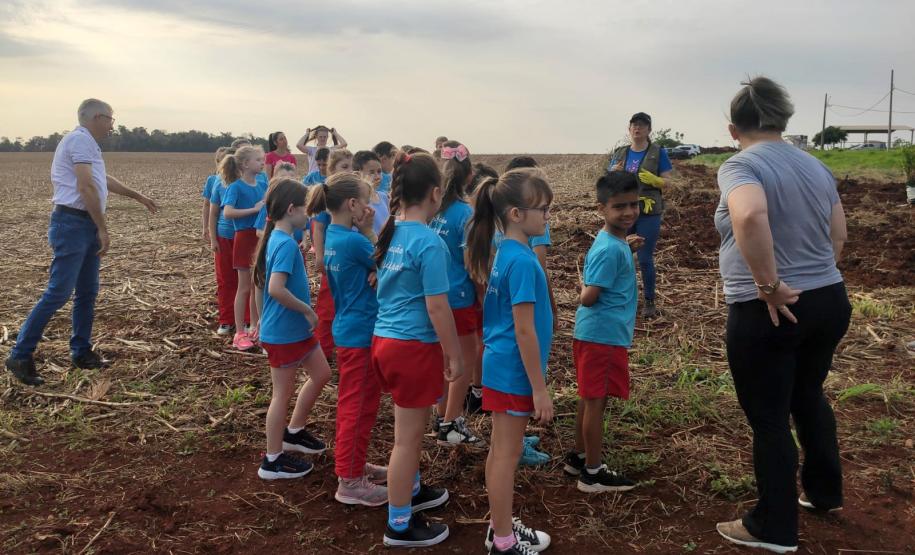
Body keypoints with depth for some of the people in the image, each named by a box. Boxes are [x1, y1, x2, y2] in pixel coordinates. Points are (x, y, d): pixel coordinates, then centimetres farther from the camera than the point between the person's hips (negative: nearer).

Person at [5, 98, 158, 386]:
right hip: (72, 225, -10)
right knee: (58, 292, -11)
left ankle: (81, 351, 21)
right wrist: (103, 229, -17)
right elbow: (86, 186, -20)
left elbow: (105, 180, 35)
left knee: (87, 293, 12)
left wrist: (139, 197, 44)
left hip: (86, 227, 10)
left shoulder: (86, 143, 20)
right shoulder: (80, 139, -11)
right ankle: (20, 356, -6)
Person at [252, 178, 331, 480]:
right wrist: (308, 310, -22)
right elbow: (276, 289, -34)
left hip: (296, 328, 9)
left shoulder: (278, 239, 7)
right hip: (283, 332, -9)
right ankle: (273, 461, 18)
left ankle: (293, 432, 35)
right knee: (283, 393, 3)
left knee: (321, 374, 21)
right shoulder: (286, 244, -23)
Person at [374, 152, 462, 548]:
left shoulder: (389, 233, 6)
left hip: (385, 339, 8)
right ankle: (400, 525, 17)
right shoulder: (429, 242, -19)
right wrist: (454, 355, -8)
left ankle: (411, 491, 44)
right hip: (414, 346, -8)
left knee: (410, 429, 26)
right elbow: (437, 307, -18)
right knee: (408, 437, 4)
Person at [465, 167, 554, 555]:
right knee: (507, 455, 3)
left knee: (500, 450, 17)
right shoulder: (522, 261, -22)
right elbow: (524, 330, -22)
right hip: (514, 372, -9)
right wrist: (540, 389, -18)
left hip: (500, 366, 9)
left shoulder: (505, 253, 7)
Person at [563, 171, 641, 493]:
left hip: (595, 334, 10)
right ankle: (592, 473, 14)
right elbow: (588, 297, -24)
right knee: (597, 401, 1)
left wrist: (627, 249, 14)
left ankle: (578, 458, 33)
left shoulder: (612, 241, 8)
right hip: (604, 336, -10)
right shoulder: (610, 249, -22)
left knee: (590, 399, 19)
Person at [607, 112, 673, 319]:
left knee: (645, 259, -2)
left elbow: (667, 182, -1)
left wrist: (653, 179, -22)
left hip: (648, 212, -4)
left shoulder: (658, 152, 0)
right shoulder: (619, 153, 10)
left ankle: (649, 301, 12)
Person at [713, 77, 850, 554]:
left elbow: (750, 216, -36)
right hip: (829, 301, 8)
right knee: (808, 394, 28)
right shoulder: (816, 168, 8)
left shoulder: (740, 166, -15)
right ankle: (825, 492, 45)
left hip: (767, 314, -7)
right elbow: (838, 237, 15)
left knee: (769, 419, 7)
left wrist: (770, 285, -27)